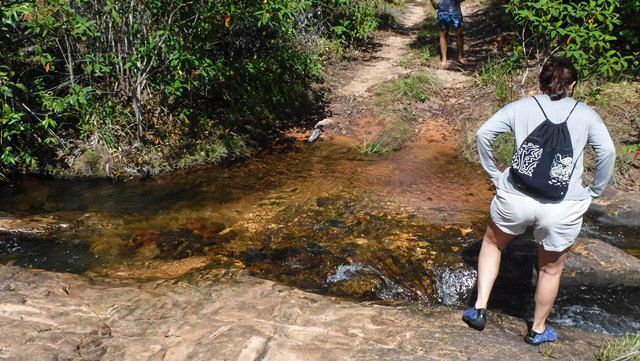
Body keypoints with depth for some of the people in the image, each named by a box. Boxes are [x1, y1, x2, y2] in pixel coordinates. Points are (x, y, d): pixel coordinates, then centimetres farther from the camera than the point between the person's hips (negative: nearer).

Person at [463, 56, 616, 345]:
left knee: (493, 242, 28)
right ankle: (538, 330, 38)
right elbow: (607, 151, -7)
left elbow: (483, 133, -1)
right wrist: (595, 190, 4)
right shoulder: (586, 114, 6)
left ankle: (479, 308, 24)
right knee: (551, 270, 21)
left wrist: (494, 173, 7)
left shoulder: (521, 107, 8)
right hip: (563, 207, 0)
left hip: (515, 197, 1)